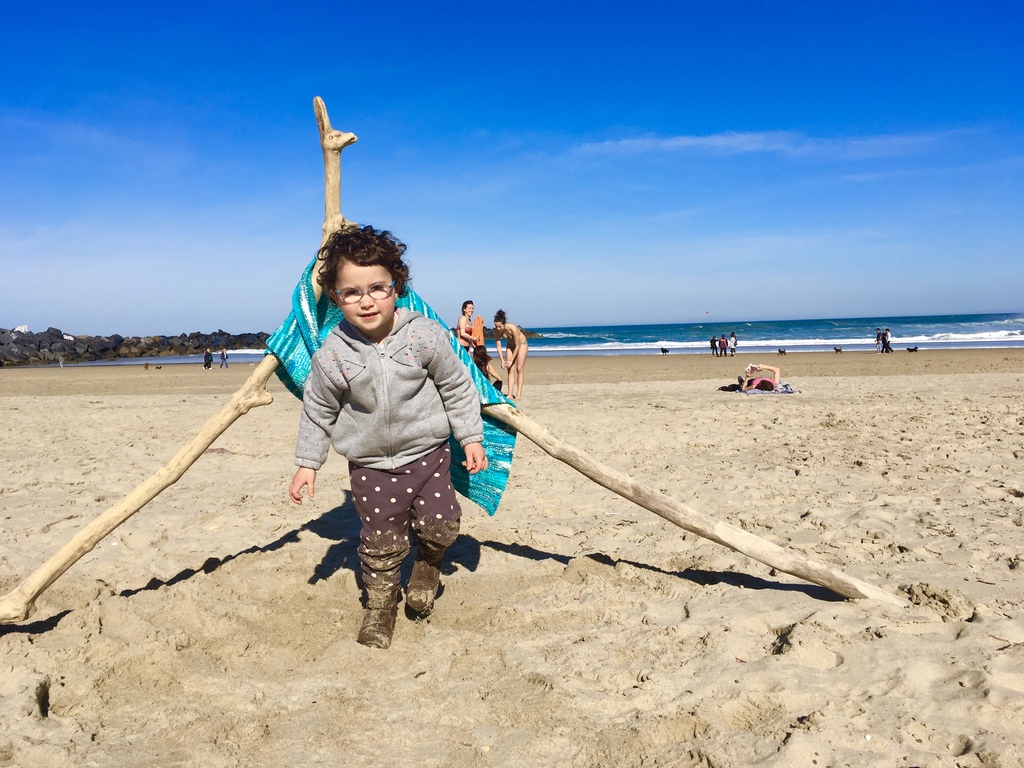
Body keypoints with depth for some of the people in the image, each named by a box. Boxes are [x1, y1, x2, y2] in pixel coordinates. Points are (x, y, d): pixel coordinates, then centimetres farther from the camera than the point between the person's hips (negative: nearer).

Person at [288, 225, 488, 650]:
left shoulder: (425, 336, -14)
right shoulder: (332, 355, -13)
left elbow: (457, 387, -1)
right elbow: (318, 412, 2)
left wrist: (471, 438, 2)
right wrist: (307, 463, 5)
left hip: (426, 452, 0)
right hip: (370, 465, 0)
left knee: (440, 524, -6)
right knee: (380, 542, 6)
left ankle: (428, 563, 29)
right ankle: (380, 603, 32)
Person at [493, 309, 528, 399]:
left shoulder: (512, 328, -37)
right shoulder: (496, 330, -25)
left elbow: (518, 346, -29)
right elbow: (498, 345, -17)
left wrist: (511, 360, -25)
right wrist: (502, 360, -24)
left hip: (521, 343, -4)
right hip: (510, 345, 4)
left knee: (519, 369, -8)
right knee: (510, 370, -3)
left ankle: (519, 394, -7)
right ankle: (510, 394, -5)